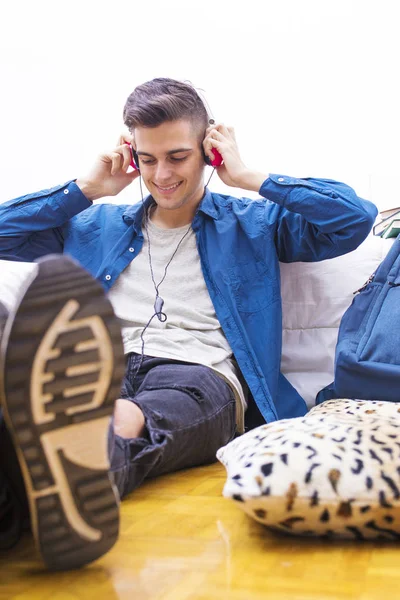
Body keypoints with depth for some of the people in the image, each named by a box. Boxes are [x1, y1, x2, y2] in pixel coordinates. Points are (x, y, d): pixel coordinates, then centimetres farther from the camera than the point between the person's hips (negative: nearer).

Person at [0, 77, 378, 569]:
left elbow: (356, 218, 10)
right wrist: (88, 188, 22)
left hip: (202, 374, -1)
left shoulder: (253, 224, 23)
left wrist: (248, 177, 12)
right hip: (106, 369, 2)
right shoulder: (97, 228, 31)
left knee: (157, 407, -41)